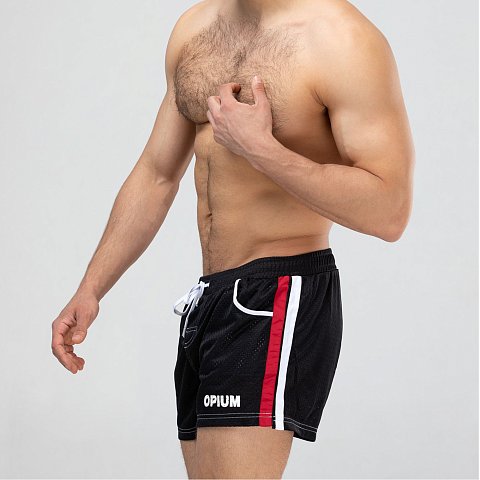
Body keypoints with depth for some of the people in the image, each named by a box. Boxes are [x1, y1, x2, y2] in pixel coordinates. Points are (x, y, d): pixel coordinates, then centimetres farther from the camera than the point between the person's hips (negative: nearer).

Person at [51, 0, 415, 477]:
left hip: (279, 299, -8)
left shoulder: (342, 39, -14)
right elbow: (156, 175, 18)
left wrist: (258, 147, -23)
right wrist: (90, 290, 15)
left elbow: (389, 213, -19)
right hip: (206, 297, 8)